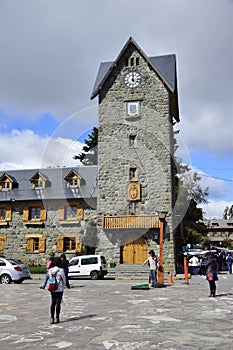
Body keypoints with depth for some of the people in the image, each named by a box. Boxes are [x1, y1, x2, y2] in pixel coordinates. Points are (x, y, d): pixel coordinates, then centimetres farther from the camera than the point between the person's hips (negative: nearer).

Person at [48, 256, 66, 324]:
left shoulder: (50, 270, -3)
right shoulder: (61, 270, -14)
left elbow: (50, 278, 6)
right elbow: (64, 279, -5)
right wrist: (64, 286, 14)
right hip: (59, 289, -4)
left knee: (53, 303, 11)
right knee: (58, 303, 4)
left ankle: (52, 318, 8)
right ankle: (57, 318, 9)